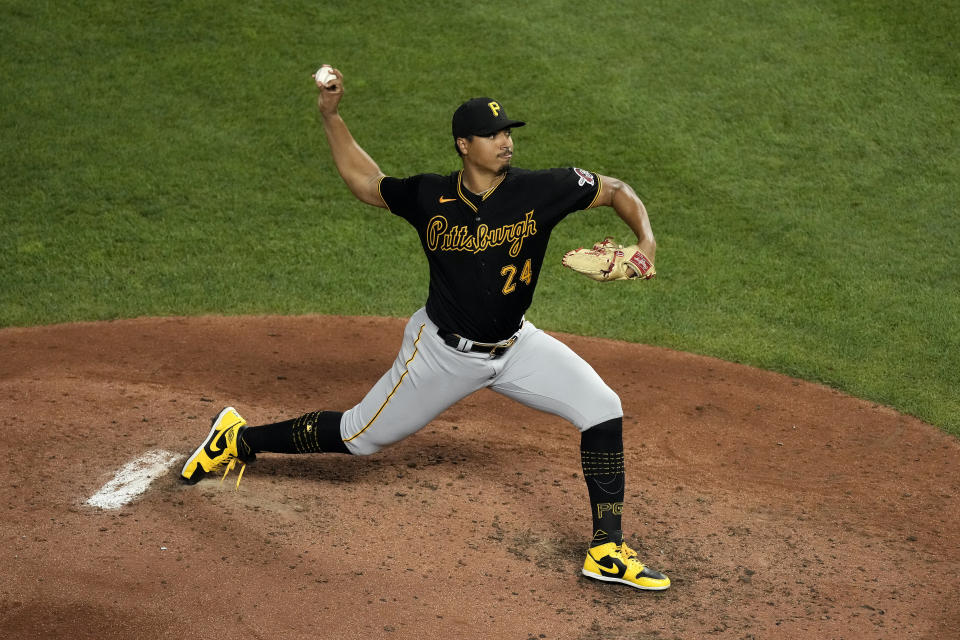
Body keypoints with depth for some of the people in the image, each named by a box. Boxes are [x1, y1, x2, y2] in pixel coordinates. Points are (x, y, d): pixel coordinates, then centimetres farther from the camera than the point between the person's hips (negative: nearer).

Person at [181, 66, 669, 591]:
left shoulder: (541, 190, -17)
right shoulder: (429, 198, -15)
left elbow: (617, 191, -7)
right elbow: (363, 180, 2)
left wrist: (646, 241, -24)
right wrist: (330, 115, -6)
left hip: (515, 346, 2)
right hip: (444, 350, -2)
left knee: (603, 410, -12)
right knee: (361, 436, 8)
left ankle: (606, 551, -3)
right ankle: (240, 440, 32)